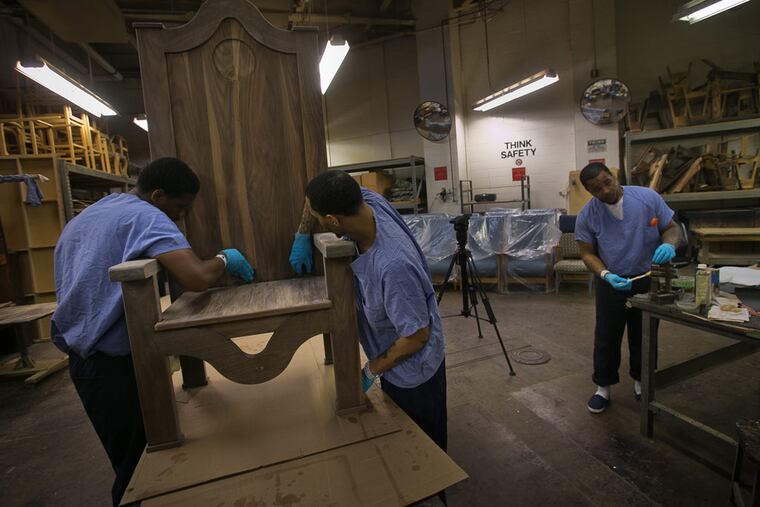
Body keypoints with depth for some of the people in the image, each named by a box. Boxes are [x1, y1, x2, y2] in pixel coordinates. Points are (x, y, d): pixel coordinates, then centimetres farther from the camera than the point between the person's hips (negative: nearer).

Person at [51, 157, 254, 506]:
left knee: (128, 458, 21)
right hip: (114, 359, -9)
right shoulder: (145, 216, -16)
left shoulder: (86, 216, 13)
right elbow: (196, 278, -32)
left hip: (83, 355, 9)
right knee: (140, 463, 6)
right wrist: (224, 259, -11)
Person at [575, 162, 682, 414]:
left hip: (648, 280, 1)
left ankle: (641, 381, 38)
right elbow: (588, 253, -7)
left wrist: (669, 244, -25)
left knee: (644, 336, 17)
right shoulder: (587, 215, -12)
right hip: (611, 282, -1)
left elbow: (671, 229, -2)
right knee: (607, 337, 7)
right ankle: (603, 387, 23)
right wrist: (606, 275, -24)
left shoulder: (648, 198, -11)